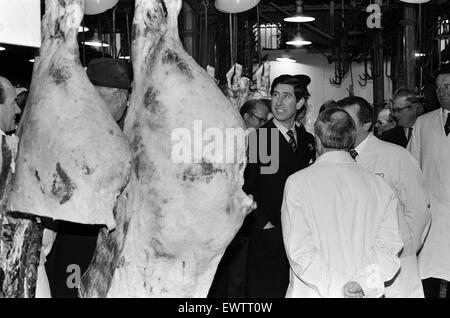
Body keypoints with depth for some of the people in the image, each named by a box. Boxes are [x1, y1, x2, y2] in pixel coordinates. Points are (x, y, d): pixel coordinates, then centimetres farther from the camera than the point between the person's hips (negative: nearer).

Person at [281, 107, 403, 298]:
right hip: (366, 294, 2)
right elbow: (388, 244, -8)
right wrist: (365, 284, -14)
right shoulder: (379, 186, 0)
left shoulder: (298, 182, -7)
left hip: (312, 294, -2)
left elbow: (298, 249, -14)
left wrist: (337, 289, -16)